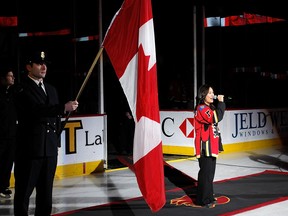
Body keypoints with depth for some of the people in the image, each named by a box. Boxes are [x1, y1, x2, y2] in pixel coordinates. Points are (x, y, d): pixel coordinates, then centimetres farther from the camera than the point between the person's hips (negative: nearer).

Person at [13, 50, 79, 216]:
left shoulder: (51, 89, 17)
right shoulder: (22, 89, -6)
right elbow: (36, 110, -22)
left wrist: (57, 143, 15)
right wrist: (64, 108, -30)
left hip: (50, 148, 7)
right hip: (29, 148, -7)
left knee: (46, 191, 11)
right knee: (24, 191, -1)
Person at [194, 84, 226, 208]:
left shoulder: (209, 108, 18)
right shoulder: (201, 108, -14)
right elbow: (216, 118, -30)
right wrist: (220, 102, -22)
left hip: (211, 145, 10)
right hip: (205, 146, -10)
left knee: (210, 171, 16)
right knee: (206, 172, -8)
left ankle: (208, 195, 26)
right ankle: (203, 200, -3)